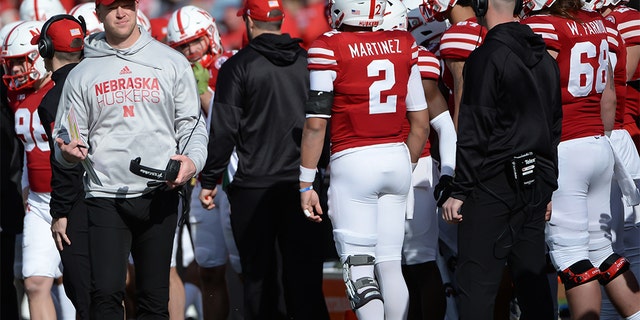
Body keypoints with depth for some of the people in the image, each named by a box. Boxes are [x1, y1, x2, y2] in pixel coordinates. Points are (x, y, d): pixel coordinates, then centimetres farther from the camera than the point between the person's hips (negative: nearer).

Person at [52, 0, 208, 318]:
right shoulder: (82, 74, 9)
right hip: (105, 197, 0)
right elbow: (67, 139, 11)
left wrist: (192, 160, -12)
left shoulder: (171, 63, 7)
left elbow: (191, 124, 8)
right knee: (106, 294, -13)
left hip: (158, 194, 0)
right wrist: (69, 151, -13)